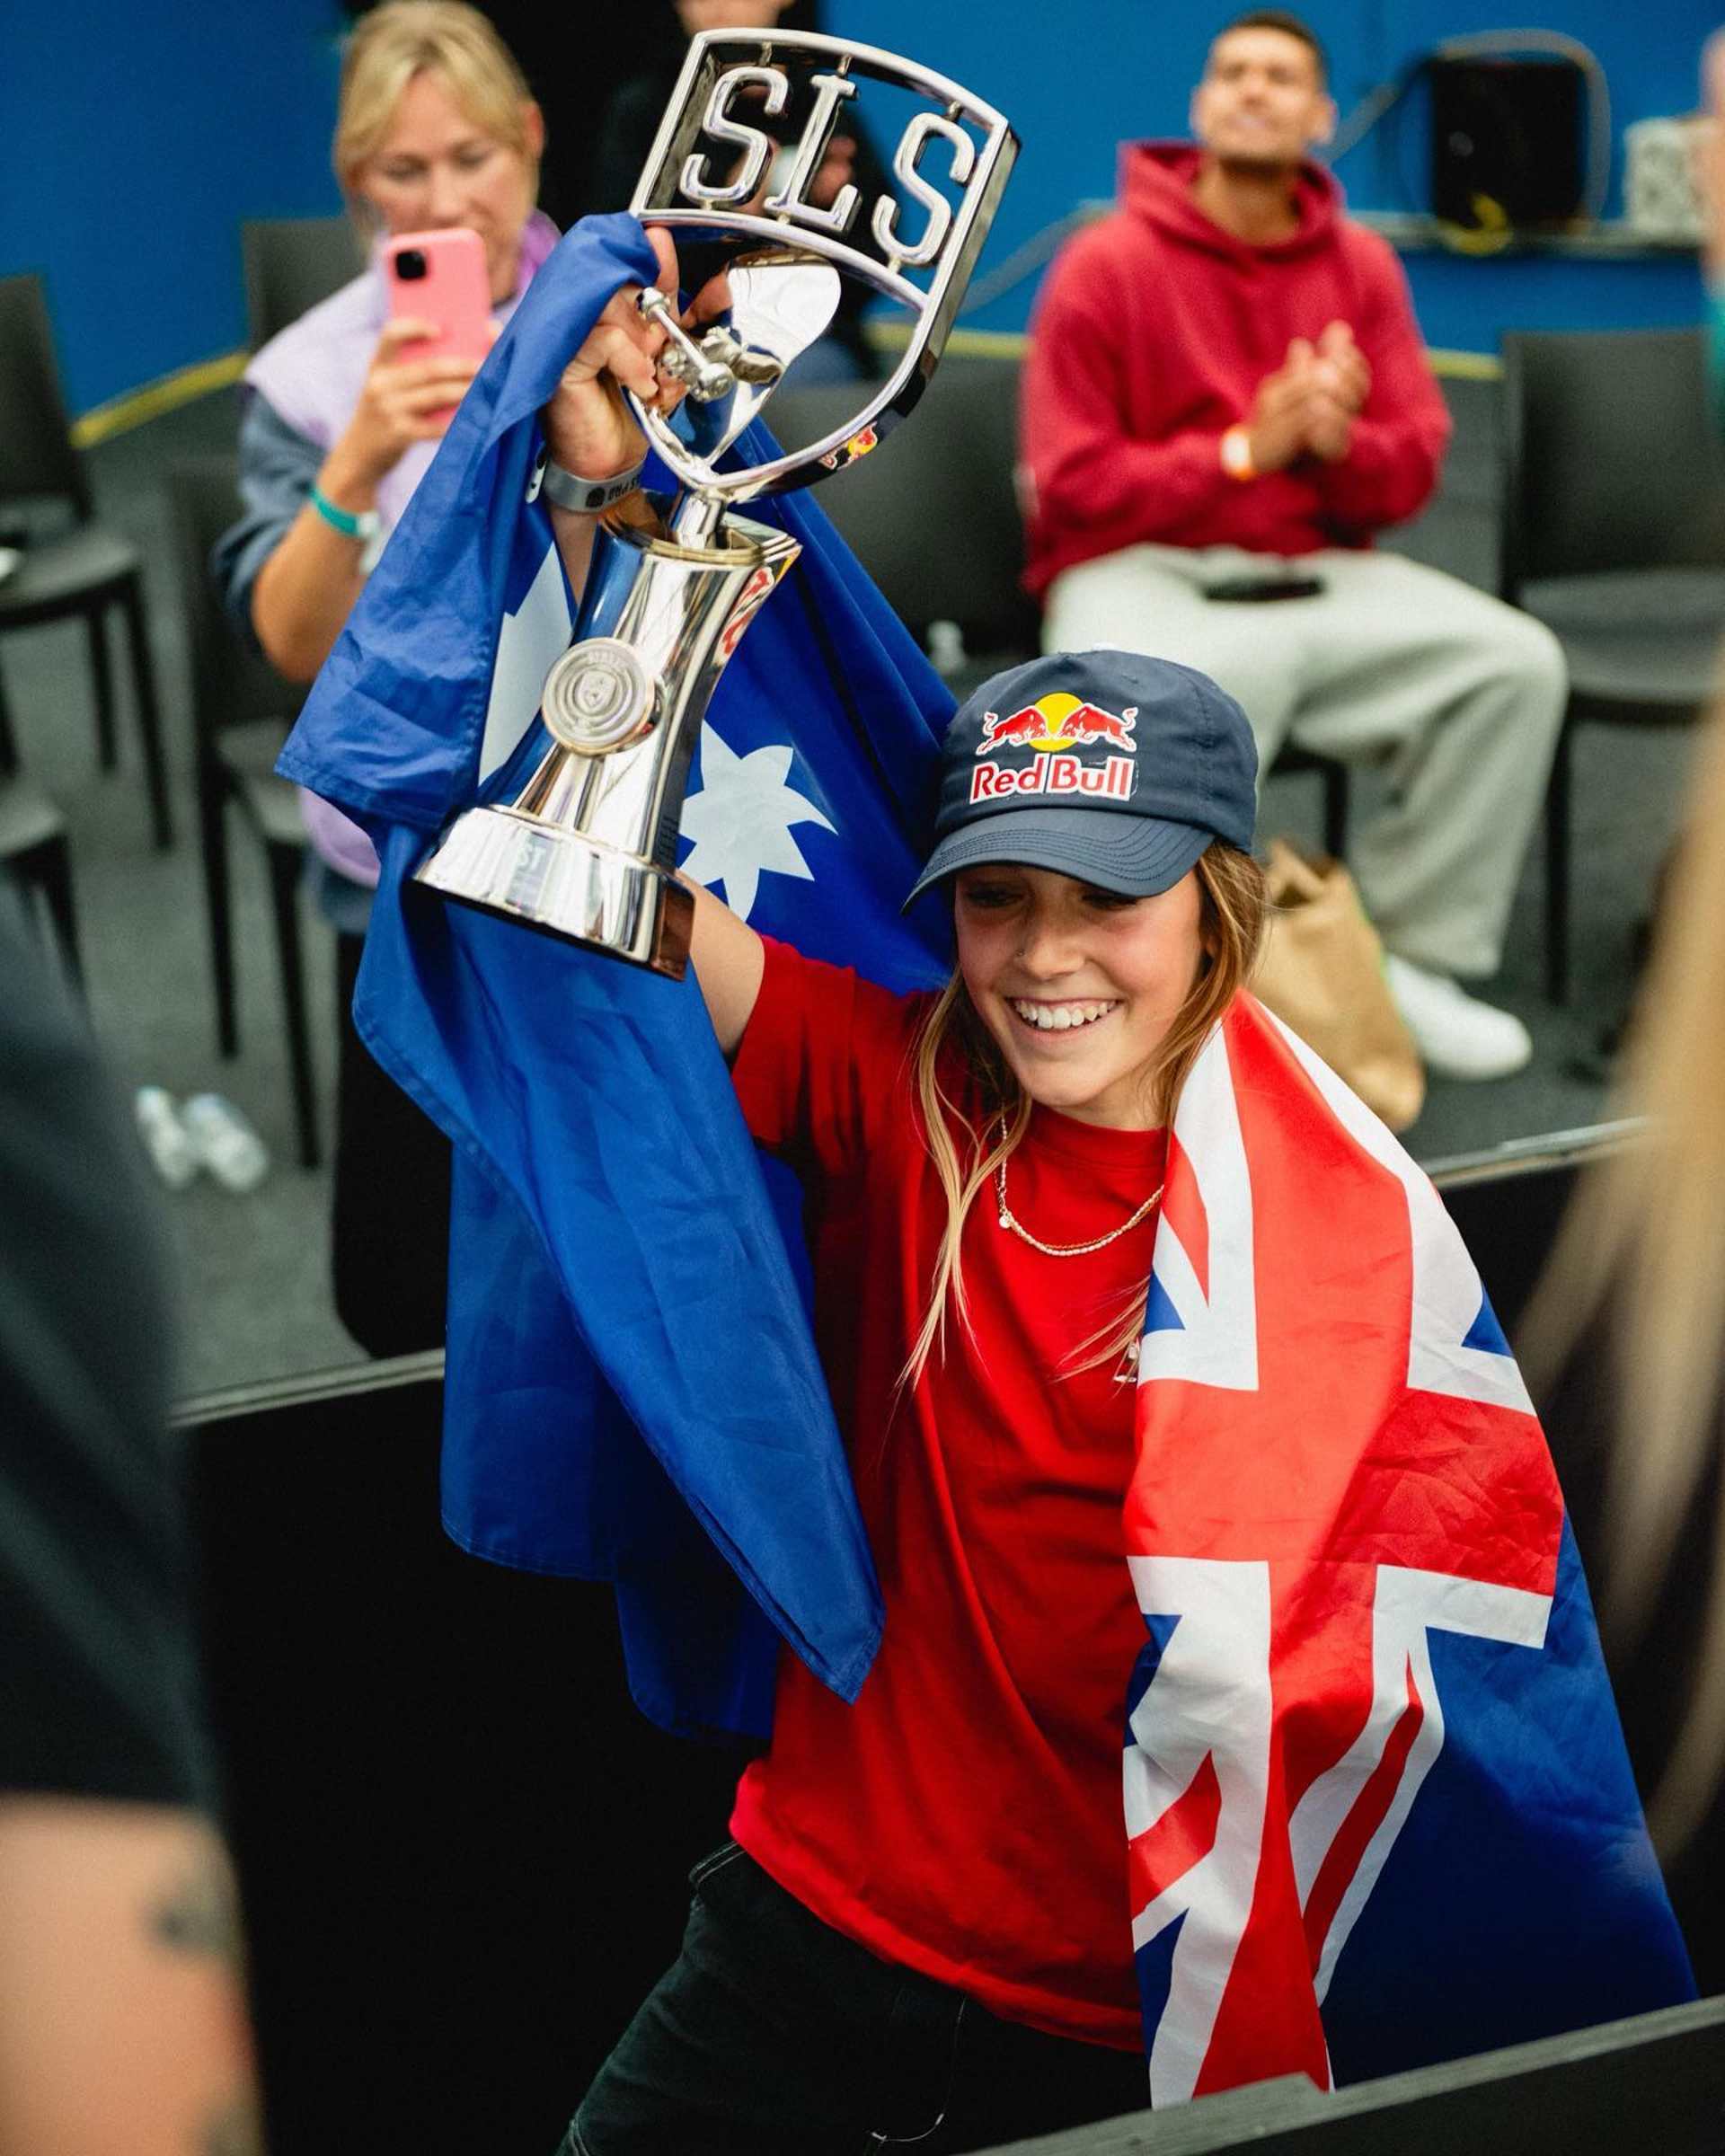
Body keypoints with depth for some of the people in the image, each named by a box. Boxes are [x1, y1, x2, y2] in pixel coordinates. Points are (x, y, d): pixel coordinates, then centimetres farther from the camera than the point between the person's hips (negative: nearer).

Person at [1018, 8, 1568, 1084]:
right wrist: (1244, 450, -15)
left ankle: (1408, 956, -7)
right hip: (1139, 572, -4)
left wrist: (1338, 439, -15)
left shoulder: (1362, 266, 8)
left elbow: (1412, 474, 8)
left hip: (1319, 573, 4)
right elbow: (1070, 486, -6)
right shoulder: (1108, 265, -3)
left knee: (1517, 663, -18)